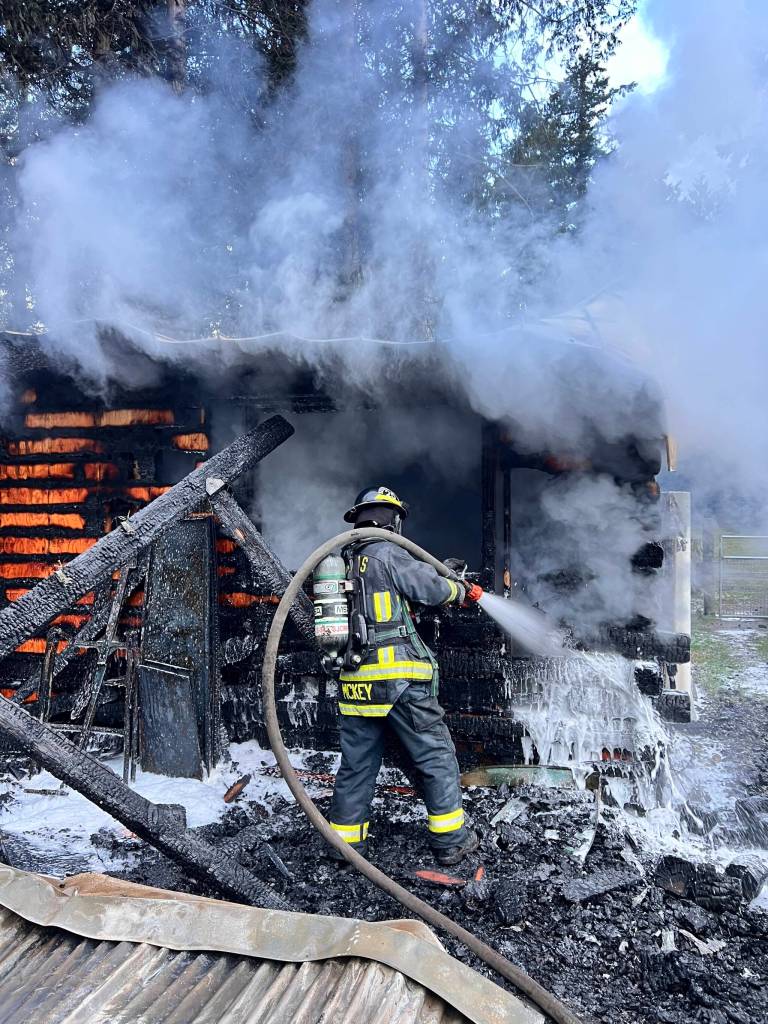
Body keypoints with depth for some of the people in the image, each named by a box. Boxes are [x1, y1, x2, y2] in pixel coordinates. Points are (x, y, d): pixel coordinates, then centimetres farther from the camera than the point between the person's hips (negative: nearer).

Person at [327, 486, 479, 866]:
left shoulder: (344, 562, 13)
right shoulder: (389, 555, -9)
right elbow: (433, 588, -10)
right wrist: (457, 589, 12)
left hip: (355, 680, 7)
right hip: (398, 678, -7)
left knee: (356, 763, 15)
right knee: (436, 756, 7)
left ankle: (346, 840, 21)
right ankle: (450, 838, 13)